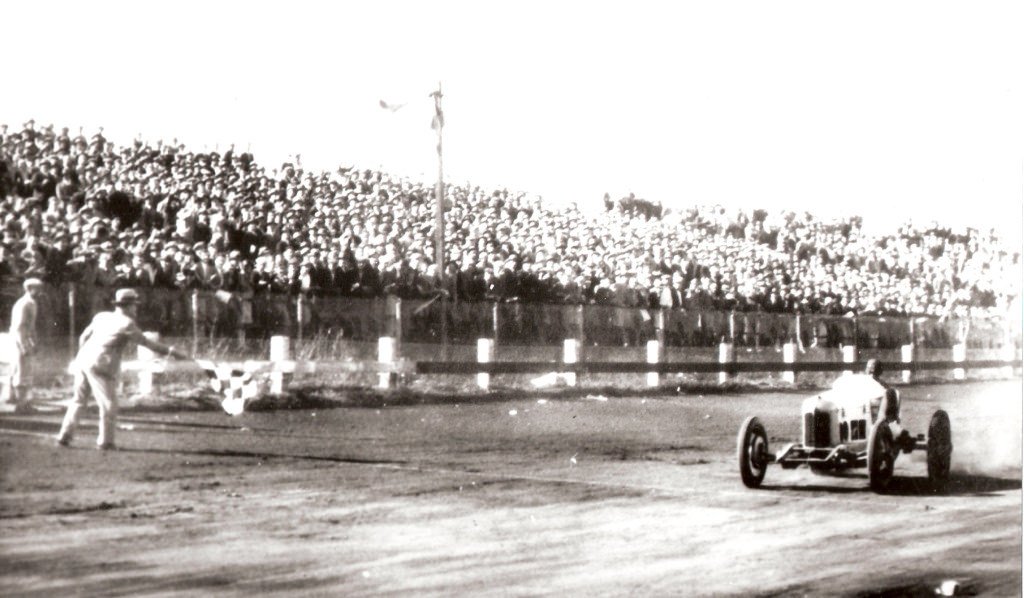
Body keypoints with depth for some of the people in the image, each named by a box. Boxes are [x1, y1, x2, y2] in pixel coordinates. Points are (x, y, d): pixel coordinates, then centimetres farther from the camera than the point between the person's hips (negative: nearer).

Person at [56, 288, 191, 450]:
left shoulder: (101, 316, 14)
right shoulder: (126, 323, -5)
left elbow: (83, 337, 18)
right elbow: (147, 343, -6)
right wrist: (173, 351, -4)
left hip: (82, 360, 7)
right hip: (99, 366, -7)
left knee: (79, 401, 17)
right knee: (109, 404, 4)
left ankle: (64, 436, 15)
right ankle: (105, 441, 8)